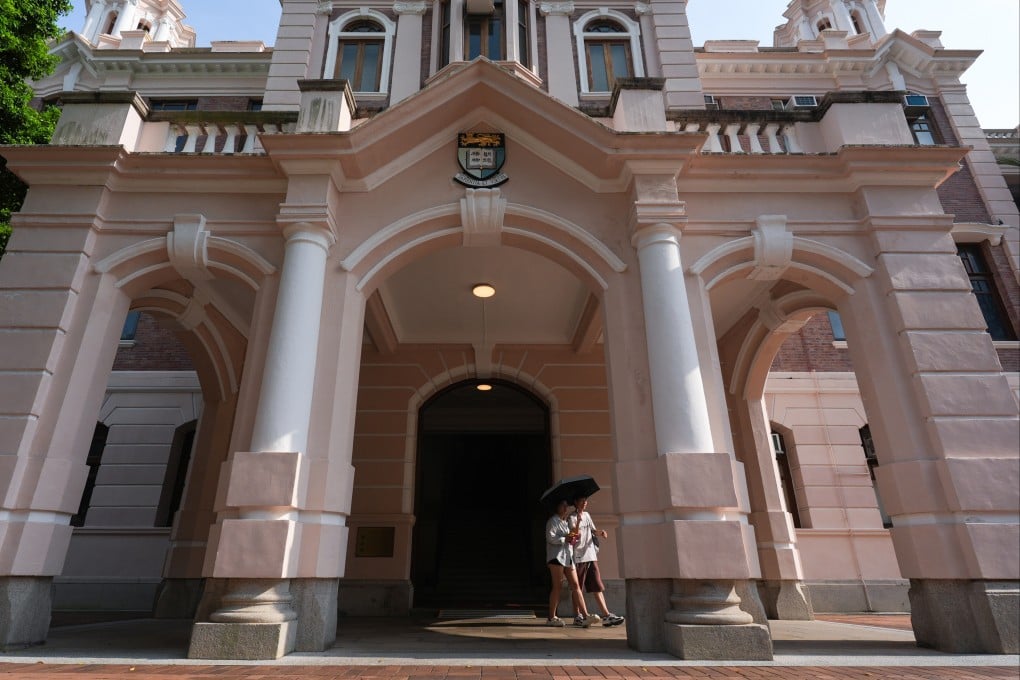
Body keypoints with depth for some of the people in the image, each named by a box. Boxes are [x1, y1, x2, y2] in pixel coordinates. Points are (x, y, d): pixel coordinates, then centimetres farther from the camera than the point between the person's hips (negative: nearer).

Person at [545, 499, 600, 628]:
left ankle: (583, 616, -5)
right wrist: (565, 539, -17)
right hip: (556, 557, -8)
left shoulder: (566, 522, 24)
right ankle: (551, 618, 3)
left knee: (575, 586, -1)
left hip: (568, 557, 8)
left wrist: (573, 539, 10)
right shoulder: (553, 521, -2)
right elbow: (550, 537, -14)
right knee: (557, 587, -4)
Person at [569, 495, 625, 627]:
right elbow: (575, 534, -17)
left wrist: (600, 532, -3)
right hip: (579, 557, -6)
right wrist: (578, 521, -33)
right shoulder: (572, 517, -6)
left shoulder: (587, 515, 16)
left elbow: (593, 531, 17)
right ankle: (581, 615, 11)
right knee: (578, 588, 2)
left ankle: (606, 615, 0)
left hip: (591, 555, 6)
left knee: (597, 587, 3)